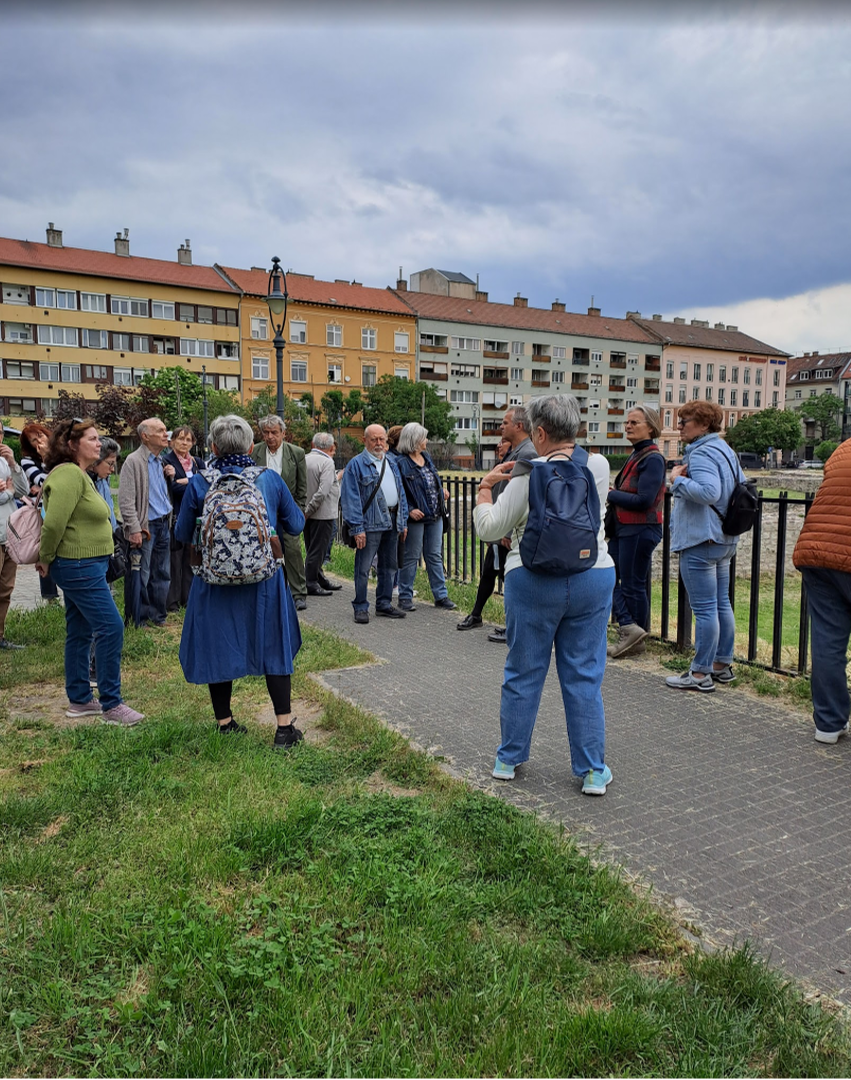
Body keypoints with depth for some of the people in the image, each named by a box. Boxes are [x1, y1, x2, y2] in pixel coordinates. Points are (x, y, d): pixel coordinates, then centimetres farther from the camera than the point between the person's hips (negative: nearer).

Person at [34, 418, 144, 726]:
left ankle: (79, 700, 25)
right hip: (79, 567, -11)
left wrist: (48, 558, 18)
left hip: (82, 567, 11)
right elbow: (54, 522, -25)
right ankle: (111, 705, -2)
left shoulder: (79, 473, 16)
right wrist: (46, 559, -12)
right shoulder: (69, 475, -17)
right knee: (111, 628, -9)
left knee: (80, 632, 15)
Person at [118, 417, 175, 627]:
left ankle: (158, 615, 25)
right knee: (143, 576, 1)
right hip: (146, 526, -8)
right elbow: (126, 500, -16)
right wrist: (134, 529, -20)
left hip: (163, 524, 8)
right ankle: (142, 618, 14)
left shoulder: (160, 461, 14)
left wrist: (169, 476, 6)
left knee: (162, 574, 14)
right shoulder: (133, 461, -12)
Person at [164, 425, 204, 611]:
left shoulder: (197, 462, 15)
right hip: (176, 517, -5)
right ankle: (172, 601, 5)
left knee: (192, 558, 8)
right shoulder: (167, 461, -2)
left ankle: (188, 598, 18)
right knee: (174, 560, -3)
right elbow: (174, 487, -13)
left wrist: (187, 481, -12)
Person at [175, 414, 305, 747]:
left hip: (215, 579, 0)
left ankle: (225, 724, 26)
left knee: (218, 647, 14)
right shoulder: (270, 479, -6)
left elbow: (183, 535, 4)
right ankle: (285, 728, 14)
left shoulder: (198, 484, -7)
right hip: (264, 578, 0)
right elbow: (295, 525, 4)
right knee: (274, 646, 12)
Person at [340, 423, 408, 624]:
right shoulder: (356, 464, -5)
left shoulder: (391, 462, 15)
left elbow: (401, 492, 18)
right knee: (363, 568, -3)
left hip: (392, 522, 7)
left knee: (389, 566, 13)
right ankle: (361, 608, 7)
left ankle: (384, 604, 24)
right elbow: (351, 498, -11)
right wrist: (357, 527, -17)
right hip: (370, 523, -7)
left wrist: (403, 521, 12)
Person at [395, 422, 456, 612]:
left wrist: (441, 490, 8)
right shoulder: (401, 463, -11)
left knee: (435, 556, 11)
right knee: (411, 557, 2)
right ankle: (405, 597, 14)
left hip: (435, 516, 7)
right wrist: (409, 510, -22)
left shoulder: (426, 458, 12)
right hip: (416, 517, -7)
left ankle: (441, 595, 18)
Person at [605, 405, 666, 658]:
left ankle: (636, 640, 14)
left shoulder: (653, 458, -14)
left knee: (632, 586, 0)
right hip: (622, 528, 9)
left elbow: (644, 500, -22)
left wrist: (610, 494, -13)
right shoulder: (635, 455, 14)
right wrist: (612, 493, -2)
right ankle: (629, 627, 9)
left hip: (640, 530, -9)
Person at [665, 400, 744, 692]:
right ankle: (722, 665, 24)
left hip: (701, 540, -11)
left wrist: (678, 479, -18)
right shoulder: (725, 450, 16)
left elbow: (709, 492, -30)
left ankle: (700, 673, 0)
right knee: (722, 604, 15)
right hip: (724, 539, 11)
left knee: (704, 609, -6)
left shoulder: (701, 454, -16)